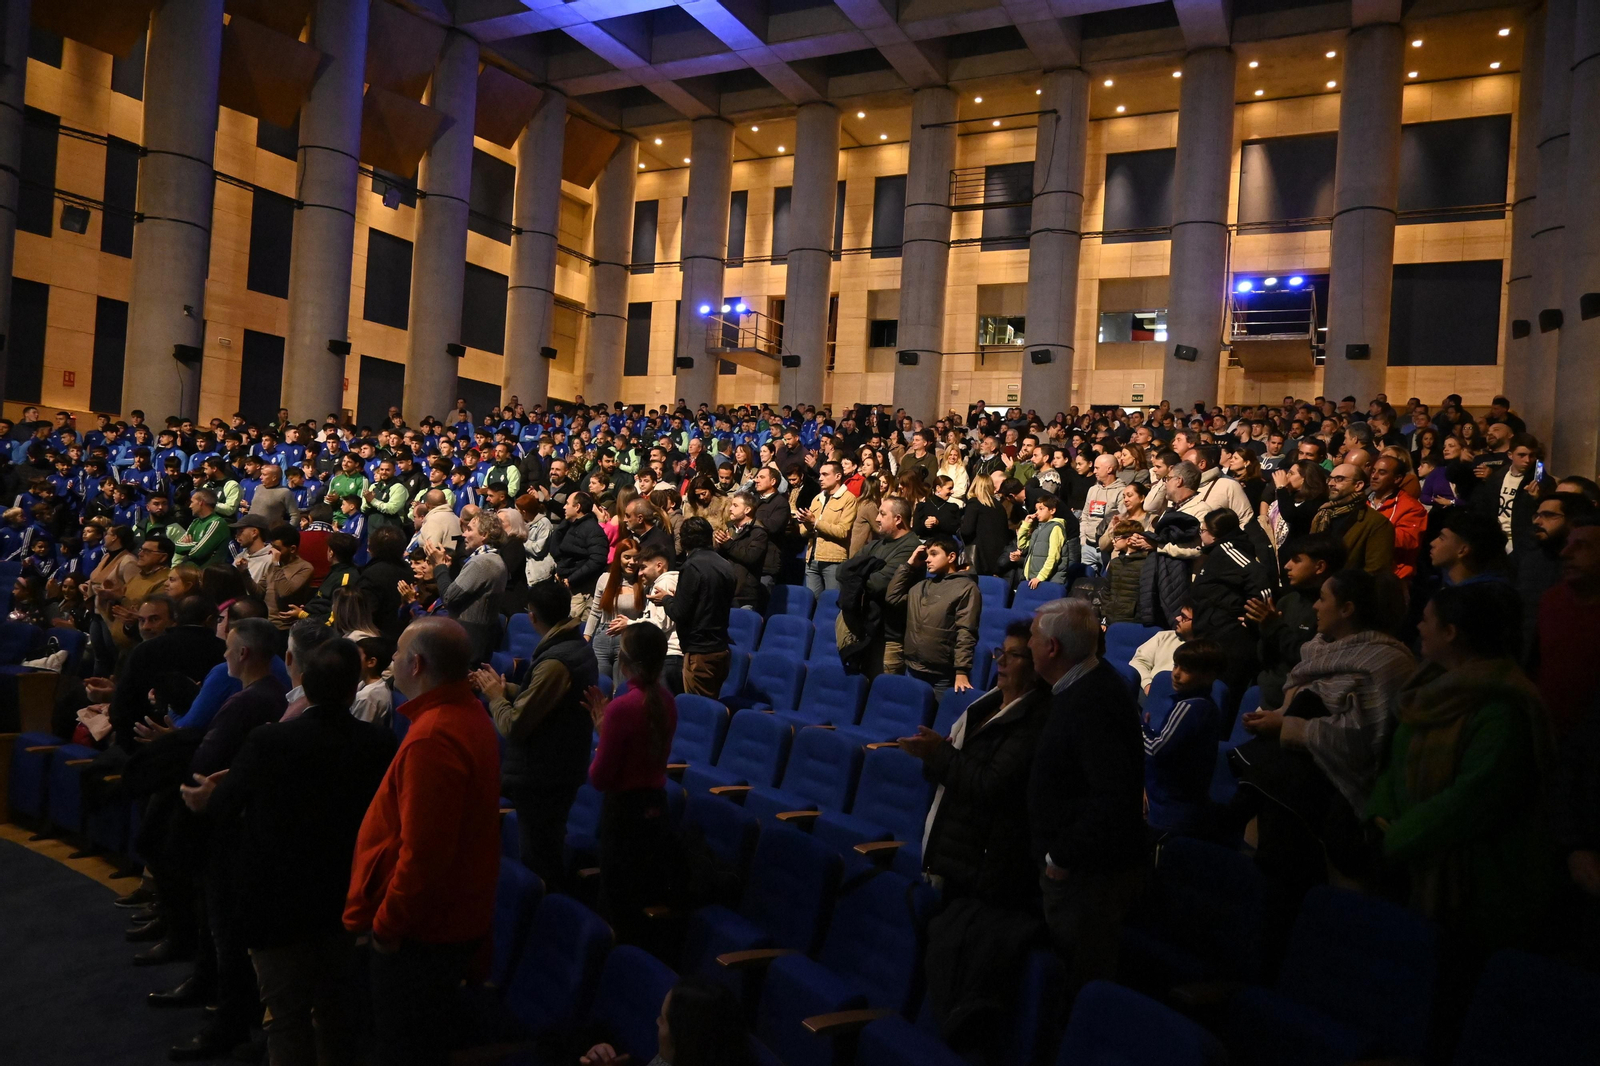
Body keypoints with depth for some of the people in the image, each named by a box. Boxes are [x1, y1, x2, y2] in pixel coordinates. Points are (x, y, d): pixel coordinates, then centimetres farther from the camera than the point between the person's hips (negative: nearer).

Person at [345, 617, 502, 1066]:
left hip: (420, 932, -9)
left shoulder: (433, 737, -27)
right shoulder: (468, 714, 5)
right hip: (453, 916, 9)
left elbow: (423, 850, -28)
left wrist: (386, 924, -15)